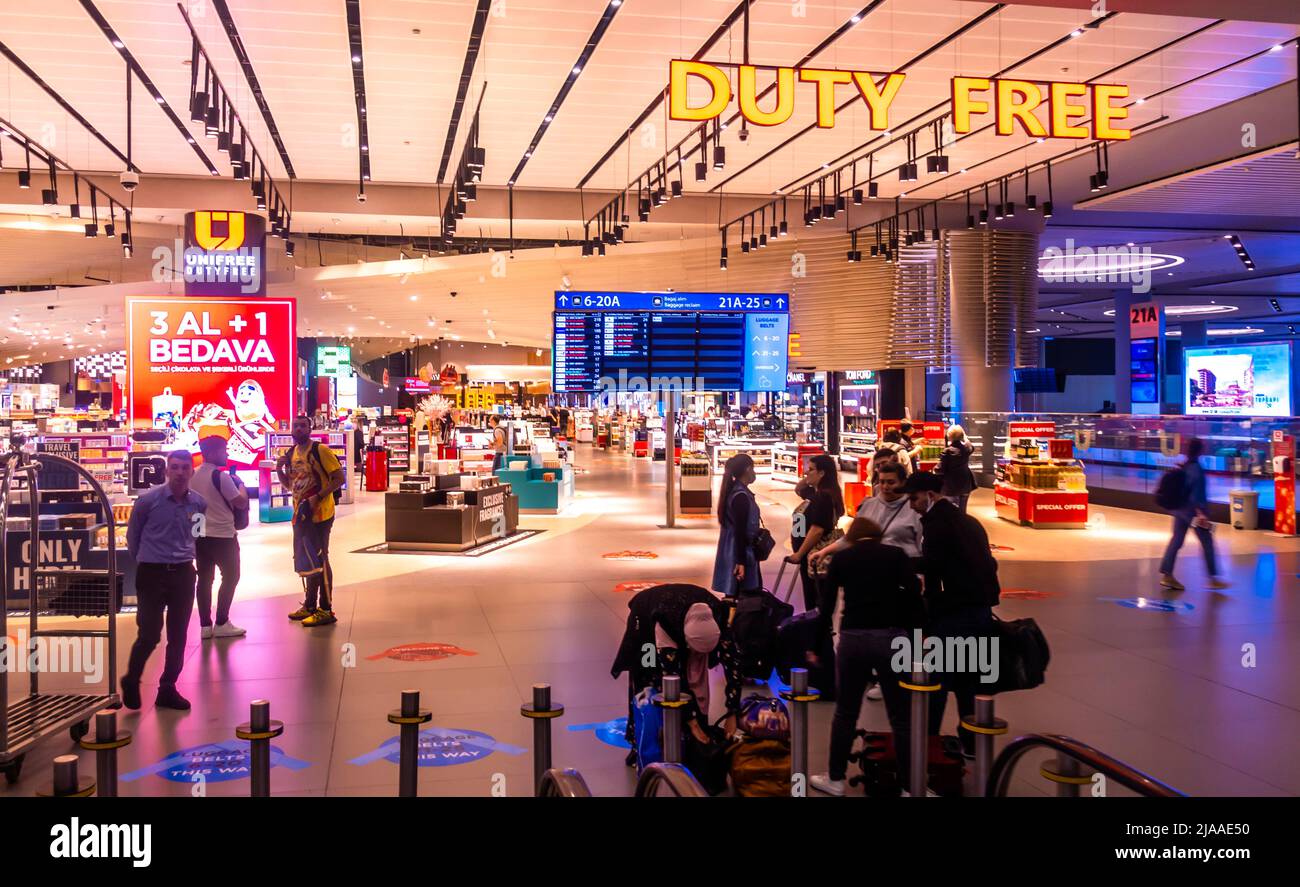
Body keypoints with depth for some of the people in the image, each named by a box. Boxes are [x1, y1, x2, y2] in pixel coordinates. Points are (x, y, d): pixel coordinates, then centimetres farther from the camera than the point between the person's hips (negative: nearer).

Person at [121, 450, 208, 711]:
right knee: (149, 635, -4)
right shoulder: (148, 500, -9)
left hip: (183, 573, 4)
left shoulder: (198, 503, 1)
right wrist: (142, 560, 11)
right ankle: (131, 682, 21)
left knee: (178, 636, 7)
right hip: (151, 573, -4)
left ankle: (168, 689, 19)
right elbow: (132, 533, 5)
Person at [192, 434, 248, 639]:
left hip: (199, 535, 7)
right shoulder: (221, 476, -17)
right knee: (231, 576, 5)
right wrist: (240, 485, 1)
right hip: (222, 535, -7)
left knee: (204, 578, 9)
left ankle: (205, 626, 10)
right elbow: (241, 502, -16)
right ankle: (222, 624, 3)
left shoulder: (193, 475, 6)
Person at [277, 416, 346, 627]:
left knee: (318, 561, -5)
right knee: (305, 561, 16)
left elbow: (339, 478, -16)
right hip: (300, 514, 8)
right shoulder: (291, 453, 10)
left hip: (319, 514, -8)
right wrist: (279, 470, 1)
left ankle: (326, 610, 2)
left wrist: (318, 497, -25)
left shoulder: (320, 450, -12)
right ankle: (309, 605, 28)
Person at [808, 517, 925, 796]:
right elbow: (915, 599, -2)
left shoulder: (840, 558, 10)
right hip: (893, 638, -1)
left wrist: (816, 647, 18)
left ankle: (835, 780, 26)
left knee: (845, 713, 16)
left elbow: (826, 607, 9)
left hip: (853, 639, 1)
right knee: (902, 718, 7)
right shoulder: (897, 555, 8)